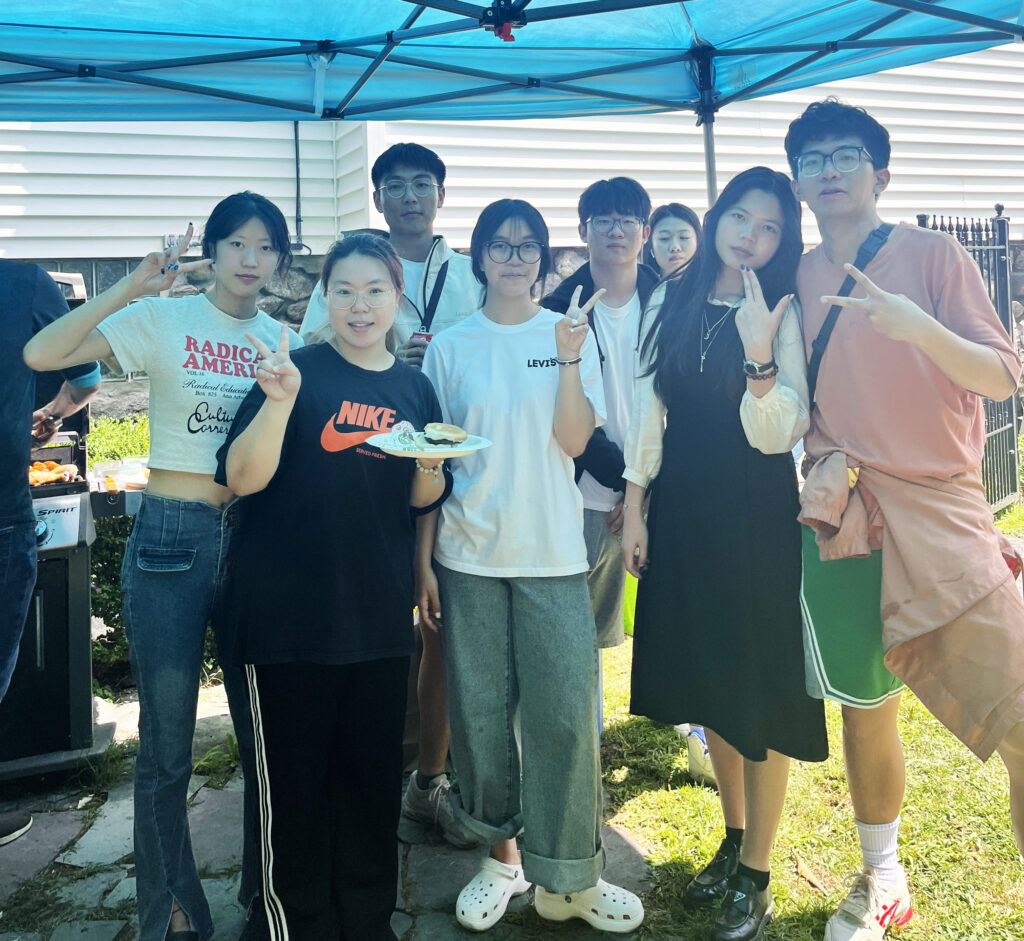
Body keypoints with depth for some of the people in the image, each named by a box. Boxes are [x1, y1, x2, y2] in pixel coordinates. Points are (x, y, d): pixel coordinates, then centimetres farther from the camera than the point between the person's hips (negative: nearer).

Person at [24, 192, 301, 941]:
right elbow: (41, 355, -17)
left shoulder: (284, 341, 9)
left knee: (266, 729, 13)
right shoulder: (164, 319, -3)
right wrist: (131, 289, -23)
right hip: (173, 538, -4)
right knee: (167, 745, 4)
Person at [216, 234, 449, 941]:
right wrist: (280, 399, -28)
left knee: (374, 774, 14)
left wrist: (431, 465, -6)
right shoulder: (299, 372, -5)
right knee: (292, 778, 5)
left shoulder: (415, 387, 9)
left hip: (380, 612, 5)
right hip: (290, 611, -4)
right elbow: (243, 479, -14)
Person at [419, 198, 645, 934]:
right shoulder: (451, 346, 5)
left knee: (565, 713, -1)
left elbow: (574, 441, -5)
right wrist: (424, 560, 2)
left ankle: (568, 880, 13)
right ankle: (502, 855, 26)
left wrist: (568, 357, -15)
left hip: (553, 553, 0)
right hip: (469, 556, 1)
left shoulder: (571, 333, 4)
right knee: (481, 712, 7)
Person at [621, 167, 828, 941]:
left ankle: (757, 876, 19)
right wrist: (634, 509, 4)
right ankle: (734, 840, 36)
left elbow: (774, 434, -14)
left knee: (757, 688, 3)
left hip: (755, 520, -5)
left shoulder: (782, 315, -6)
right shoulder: (675, 304, 6)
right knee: (707, 681, 16)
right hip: (681, 512, 5)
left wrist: (758, 349, -28)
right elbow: (648, 408, 7)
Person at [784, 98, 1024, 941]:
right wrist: (826, 458, -5)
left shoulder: (932, 255, -1)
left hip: (941, 511, -3)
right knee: (864, 706, 12)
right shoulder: (798, 280, 9)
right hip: (845, 517, 3)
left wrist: (920, 328, -25)